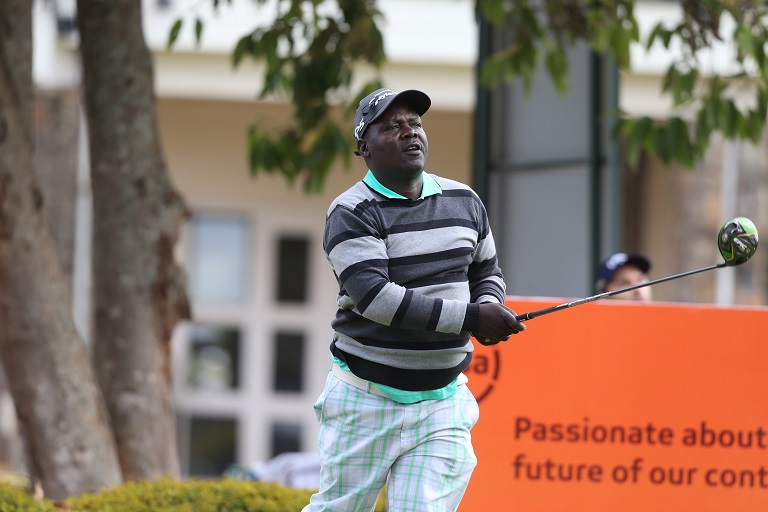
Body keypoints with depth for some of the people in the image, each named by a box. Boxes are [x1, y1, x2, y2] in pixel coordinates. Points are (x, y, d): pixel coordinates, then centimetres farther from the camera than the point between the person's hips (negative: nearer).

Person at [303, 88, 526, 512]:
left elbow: (486, 271, 22)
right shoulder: (352, 214, -10)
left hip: (442, 402, 4)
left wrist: (489, 307, -4)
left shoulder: (463, 201, 9)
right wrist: (470, 317, -27)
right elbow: (375, 297, -23)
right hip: (367, 398, -4)